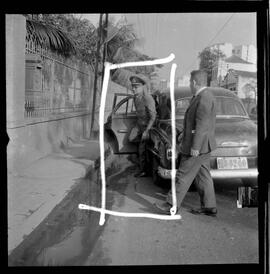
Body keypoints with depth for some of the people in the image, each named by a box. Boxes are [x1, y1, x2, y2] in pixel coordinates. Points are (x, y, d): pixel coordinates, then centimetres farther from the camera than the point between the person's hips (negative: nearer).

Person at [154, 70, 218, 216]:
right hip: (201, 145, 10)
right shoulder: (201, 97, 14)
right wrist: (184, 141, 22)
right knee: (203, 176, 13)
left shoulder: (204, 98, -19)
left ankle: (172, 205, 7)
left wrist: (195, 147, -23)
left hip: (198, 146, -10)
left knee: (184, 175, -2)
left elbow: (201, 124, -23)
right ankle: (209, 207, 19)